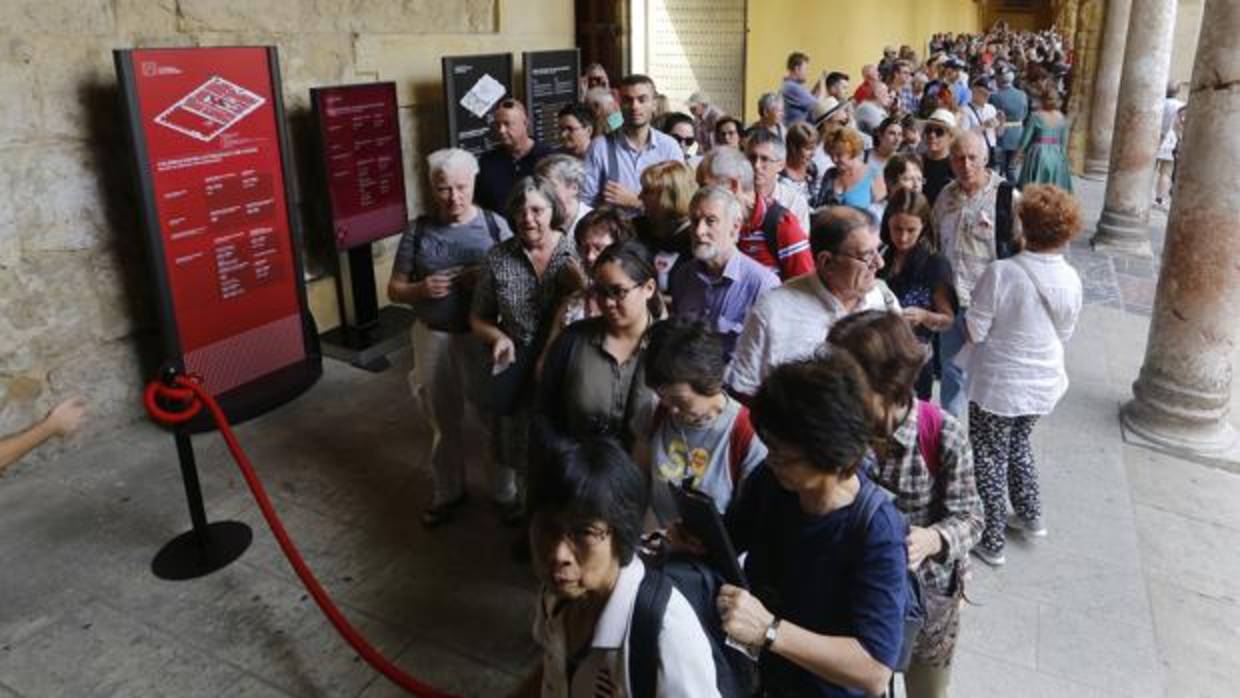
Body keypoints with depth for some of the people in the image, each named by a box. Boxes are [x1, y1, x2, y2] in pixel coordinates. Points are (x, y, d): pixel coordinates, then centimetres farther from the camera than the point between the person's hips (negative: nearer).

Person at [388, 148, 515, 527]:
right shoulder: (418, 230, -3)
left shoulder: (494, 225, -7)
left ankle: (506, 492, 32)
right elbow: (394, 289, 3)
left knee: (499, 417, 9)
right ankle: (447, 493, 40)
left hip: (485, 336, -2)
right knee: (444, 422, 19)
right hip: (434, 338, 2)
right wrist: (421, 289, -18)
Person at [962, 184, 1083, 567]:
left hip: (999, 384, -5)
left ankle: (991, 541, 23)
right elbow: (1064, 333, 5)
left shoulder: (1001, 273, -25)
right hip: (1043, 383, 5)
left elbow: (975, 332, -16)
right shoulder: (1071, 279, -8)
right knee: (1018, 445, 28)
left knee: (990, 459, 11)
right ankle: (1031, 516, 41)